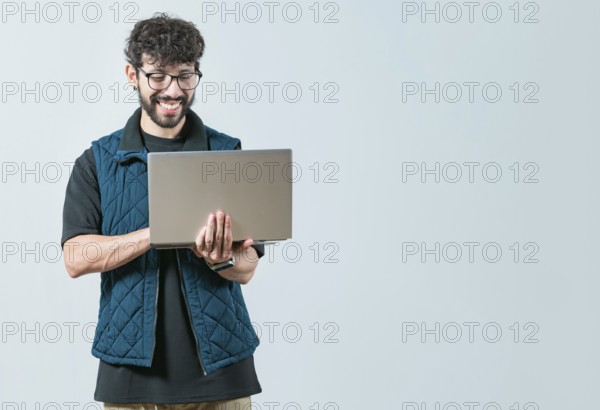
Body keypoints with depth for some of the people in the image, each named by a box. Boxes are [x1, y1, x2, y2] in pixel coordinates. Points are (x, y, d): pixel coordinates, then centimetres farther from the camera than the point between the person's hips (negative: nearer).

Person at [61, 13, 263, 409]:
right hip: (130, 367, 0)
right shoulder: (97, 162, 3)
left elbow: (246, 268, 0)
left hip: (218, 365, 0)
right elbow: (77, 258, -9)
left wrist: (221, 258, -23)